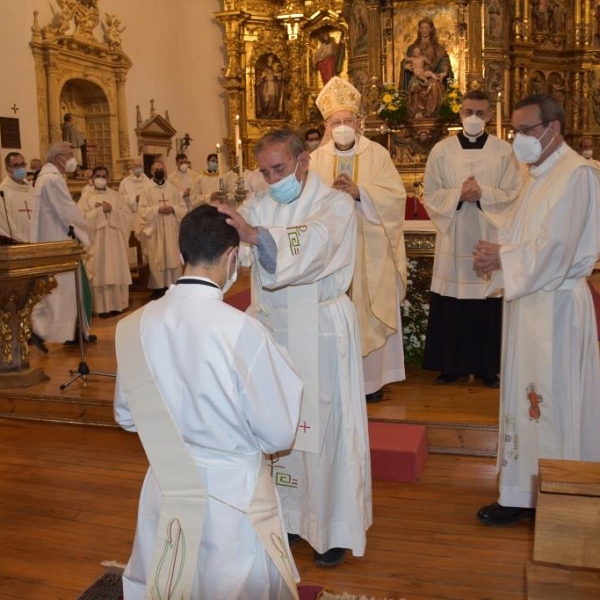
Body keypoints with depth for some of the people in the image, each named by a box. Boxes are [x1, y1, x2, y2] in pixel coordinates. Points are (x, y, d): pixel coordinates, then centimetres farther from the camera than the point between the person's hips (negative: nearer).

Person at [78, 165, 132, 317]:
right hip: (97, 241, -2)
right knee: (100, 273, -3)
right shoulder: (86, 197, 4)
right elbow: (82, 218, -9)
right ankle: (103, 306, 2)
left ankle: (117, 304, 10)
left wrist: (112, 210, -11)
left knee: (116, 272, 2)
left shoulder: (114, 195, 11)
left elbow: (127, 215, 4)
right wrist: (101, 210, -14)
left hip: (115, 240, 2)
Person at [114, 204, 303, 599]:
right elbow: (278, 435, -14)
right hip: (233, 494, -4)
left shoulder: (136, 326, -10)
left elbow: (126, 417, 6)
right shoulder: (243, 330, -26)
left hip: (166, 487, 5)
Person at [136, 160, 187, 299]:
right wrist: (157, 209, -18)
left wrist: (173, 208, -12)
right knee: (157, 259, -1)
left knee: (173, 257, 3)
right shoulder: (146, 190, 1)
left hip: (171, 230, 3)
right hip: (155, 230, -2)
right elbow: (142, 210, -7)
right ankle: (158, 287, 4)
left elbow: (183, 208, 7)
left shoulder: (173, 189, 9)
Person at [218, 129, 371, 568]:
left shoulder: (336, 204, -8)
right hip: (272, 327, 4)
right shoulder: (259, 206, 8)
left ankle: (335, 527, 22)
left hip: (321, 331, -4)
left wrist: (255, 234, -45)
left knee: (324, 426, 4)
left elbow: (312, 245, -29)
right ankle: (287, 514, 28)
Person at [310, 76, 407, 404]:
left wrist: (358, 191, -19)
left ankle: (372, 377, 14)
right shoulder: (316, 158, 7)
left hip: (370, 249, -1)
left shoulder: (377, 153, 2)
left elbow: (395, 195, -7)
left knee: (371, 311, 3)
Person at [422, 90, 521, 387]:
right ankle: (450, 365, 16)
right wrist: (459, 194, -14)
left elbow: (513, 194, -1)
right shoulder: (441, 150, 4)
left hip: (489, 239, 0)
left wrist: (482, 193, -17)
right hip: (452, 238, 0)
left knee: (489, 306, 2)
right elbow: (430, 194, 2)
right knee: (450, 307, 3)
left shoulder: (504, 151, 3)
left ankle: (487, 367, 16)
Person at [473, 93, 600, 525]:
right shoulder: (539, 175, 15)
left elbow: (553, 250, -22)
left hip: (555, 308, -9)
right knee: (527, 401, 14)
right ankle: (525, 493, 25)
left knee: (554, 404, 0)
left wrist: (501, 257, -11)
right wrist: (496, 257, -2)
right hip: (529, 302, 9)